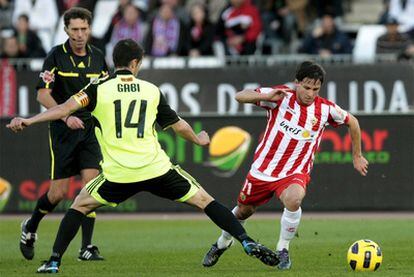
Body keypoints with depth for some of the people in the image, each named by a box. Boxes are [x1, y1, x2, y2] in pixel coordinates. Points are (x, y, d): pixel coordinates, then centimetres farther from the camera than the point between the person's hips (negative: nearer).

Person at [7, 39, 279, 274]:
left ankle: (54, 261, 7)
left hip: (118, 174, -1)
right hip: (157, 168, 1)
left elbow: (66, 108, -11)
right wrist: (198, 139, 37)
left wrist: (27, 121, -10)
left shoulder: (99, 88, 2)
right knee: (204, 200, 11)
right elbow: (179, 125, 17)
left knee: (80, 205, 19)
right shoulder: (152, 90, 9)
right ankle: (247, 242, -1)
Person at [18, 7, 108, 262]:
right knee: (59, 191, -2)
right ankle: (30, 227, 27)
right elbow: (43, 94, -14)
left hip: (90, 128, 3)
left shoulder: (97, 57, 6)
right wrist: (66, 116, -26)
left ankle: (87, 247, -7)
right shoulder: (56, 56, -8)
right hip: (62, 130, -3)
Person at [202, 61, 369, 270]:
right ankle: (223, 243, 51)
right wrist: (268, 96, -32)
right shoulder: (281, 97, -11)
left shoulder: (325, 109, -9)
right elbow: (240, 96, -16)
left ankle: (283, 249, -12)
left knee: (293, 199, -34)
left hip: (295, 173, -1)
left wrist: (357, 156, 16)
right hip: (263, 168, 1)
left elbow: (352, 122, 11)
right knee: (243, 211, 18)